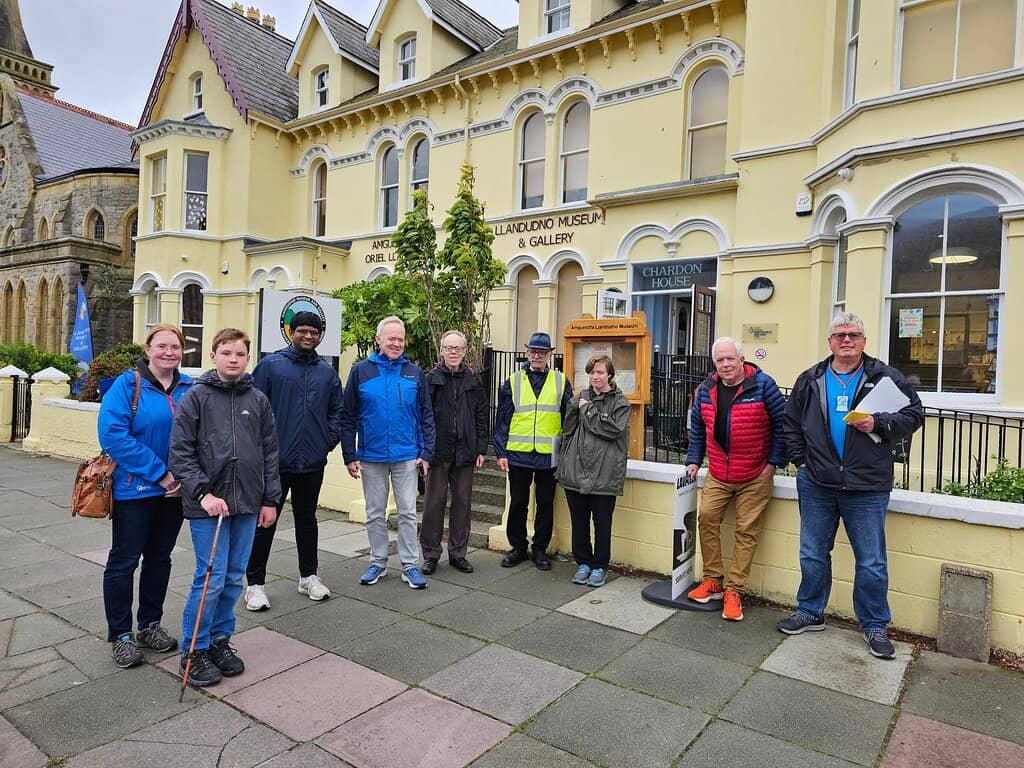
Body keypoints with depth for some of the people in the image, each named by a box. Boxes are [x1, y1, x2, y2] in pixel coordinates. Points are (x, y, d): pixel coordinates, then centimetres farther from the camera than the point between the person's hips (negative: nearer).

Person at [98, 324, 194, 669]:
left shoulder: (189, 389, 3)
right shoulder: (127, 385, -11)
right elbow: (112, 434, -19)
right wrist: (159, 473, -21)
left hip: (174, 490, 5)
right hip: (134, 489, -4)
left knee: (159, 559, 16)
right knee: (124, 561, 7)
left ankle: (150, 625, 32)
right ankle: (120, 635, 22)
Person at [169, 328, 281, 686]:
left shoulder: (258, 400, 8)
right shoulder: (196, 397, -2)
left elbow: (270, 453, 10)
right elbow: (180, 453, -5)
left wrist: (270, 499, 7)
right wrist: (203, 493, -15)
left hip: (247, 504, 4)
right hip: (207, 505, -4)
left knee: (234, 578, 12)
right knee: (211, 578, -2)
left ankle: (220, 640, 29)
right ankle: (195, 650, 16)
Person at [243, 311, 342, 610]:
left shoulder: (327, 372, 10)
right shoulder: (271, 364, -3)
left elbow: (336, 410, 15)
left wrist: (329, 440, 2)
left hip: (313, 462, 4)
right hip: (275, 461, -4)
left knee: (307, 519, 16)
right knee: (265, 521, 4)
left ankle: (308, 576, 29)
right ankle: (255, 583, 16)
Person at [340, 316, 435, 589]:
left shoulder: (414, 372, 2)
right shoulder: (361, 371, -1)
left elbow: (426, 416, 4)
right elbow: (347, 417, 1)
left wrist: (426, 453, -2)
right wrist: (349, 456, -4)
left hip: (407, 456, 0)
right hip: (371, 456, 0)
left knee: (407, 512, 5)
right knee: (375, 513, 12)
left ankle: (410, 564, 17)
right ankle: (378, 562, 26)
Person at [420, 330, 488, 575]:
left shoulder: (473, 381, 8)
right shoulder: (430, 379, 0)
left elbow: (481, 417, 9)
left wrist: (481, 449, 4)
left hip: (465, 452, 3)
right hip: (438, 451, -3)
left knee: (462, 502, 9)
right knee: (434, 502, 3)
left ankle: (458, 553, 21)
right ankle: (430, 553, 16)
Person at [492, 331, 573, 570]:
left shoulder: (561, 382, 5)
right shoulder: (513, 382, 5)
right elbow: (502, 420, 4)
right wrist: (501, 453, -2)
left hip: (549, 455, 0)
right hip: (518, 454, 0)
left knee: (545, 504, 9)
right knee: (518, 503, 9)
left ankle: (540, 549, 24)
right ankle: (518, 547, 25)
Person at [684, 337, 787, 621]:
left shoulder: (763, 385, -11)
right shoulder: (706, 389, 3)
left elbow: (782, 423, -7)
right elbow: (697, 428, 13)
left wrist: (774, 462, -8)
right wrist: (693, 460, 9)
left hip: (755, 477, -4)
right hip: (717, 474, 4)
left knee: (746, 530, 0)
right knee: (707, 517, -4)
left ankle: (734, 591, 9)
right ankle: (712, 581, 12)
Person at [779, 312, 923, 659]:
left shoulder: (885, 377, 0)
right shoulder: (810, 380, 6)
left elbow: (914, 413, 0)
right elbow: (791, 423, 12)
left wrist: (879, 425, -16)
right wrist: (801, 461, 5)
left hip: (867, 489, -2)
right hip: (816, 486, 3)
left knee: (872, 563, 7)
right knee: (813, 555, 14)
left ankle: (874, 626, 25)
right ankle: (810, 614, 31)